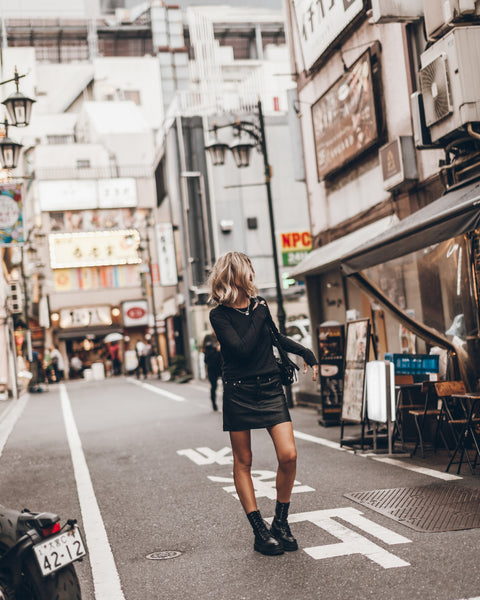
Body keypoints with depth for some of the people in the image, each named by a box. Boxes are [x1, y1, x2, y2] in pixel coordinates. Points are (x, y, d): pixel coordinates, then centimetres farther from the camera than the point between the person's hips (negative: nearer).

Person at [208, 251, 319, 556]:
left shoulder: (260, 304, 9)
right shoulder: (220, 315, -7)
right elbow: (242, 349, -20)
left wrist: (306, 352, 19)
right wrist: (258, 316, -13)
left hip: (271, 388, 4)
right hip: (239, 393, -4)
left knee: (288, 455, -8)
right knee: (243, 462, 2)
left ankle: (281, 523, 10)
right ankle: (260, 531, 12)